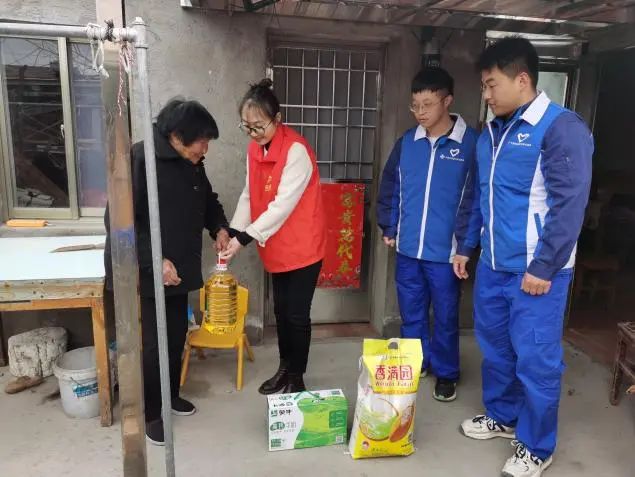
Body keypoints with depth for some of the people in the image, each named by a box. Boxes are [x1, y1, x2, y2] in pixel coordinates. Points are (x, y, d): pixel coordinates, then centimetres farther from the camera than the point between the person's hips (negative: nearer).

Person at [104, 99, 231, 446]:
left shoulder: (192, 165, 5)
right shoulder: (139, 159, -19)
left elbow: (207, 200, 21)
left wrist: (219, 228, 2)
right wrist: (154, 260, -26)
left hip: (179, 270, 8)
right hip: (146, 272, -7)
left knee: (177, 336, 16)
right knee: (154, 343, 0)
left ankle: (170, 394, 38)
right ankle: (150, 413, 21)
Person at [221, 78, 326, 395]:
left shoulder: (297, 150, -21)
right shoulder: (255, 149, 4)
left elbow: (283, 205, -26)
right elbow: (249, 197, 6)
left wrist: (245, 238, -27)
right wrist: (232, 233, -6)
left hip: (303, 246, -7)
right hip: (276, 247, 7)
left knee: (297, 314, 3)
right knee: (281, 310, 17)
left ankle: (296, 377, 21)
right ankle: (284, 369, 34)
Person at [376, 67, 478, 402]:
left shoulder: (471, 143, -9)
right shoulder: (407, 142, 4)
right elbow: (390, 187, 13)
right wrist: (388, 227, 9)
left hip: (445, 251, -4)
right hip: (407, 249, 4)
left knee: (445, 316, 11)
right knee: (411, 313, 17)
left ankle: (446, 373, 30)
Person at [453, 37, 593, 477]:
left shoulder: (561, 127, -13)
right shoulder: (491, 132, 11)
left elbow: (569, 204, -17)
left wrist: (543, 267, -18)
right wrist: (465, 245, 16)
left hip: (536, 272, -7)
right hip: (492, 267, 7)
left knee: (536, 359, 4)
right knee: (495, 348, 18)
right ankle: (501, 416, 40)